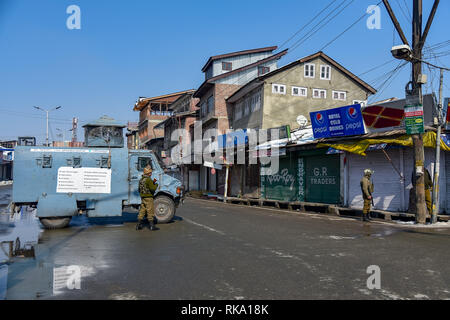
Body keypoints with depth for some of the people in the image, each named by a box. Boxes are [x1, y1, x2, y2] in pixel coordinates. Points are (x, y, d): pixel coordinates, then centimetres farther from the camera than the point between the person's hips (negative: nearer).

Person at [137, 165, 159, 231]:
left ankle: (139, 225, 12)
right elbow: (153, 188, -21)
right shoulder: (148, 179, -16)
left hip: (142, 197, 8)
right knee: (150, 211, -2)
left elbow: (139, 190, 20)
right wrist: (156, 185, -3)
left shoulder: (141, 180, 12)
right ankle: (151, 226, 2)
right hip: (148, 198, -8)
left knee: (142, 211, 11)